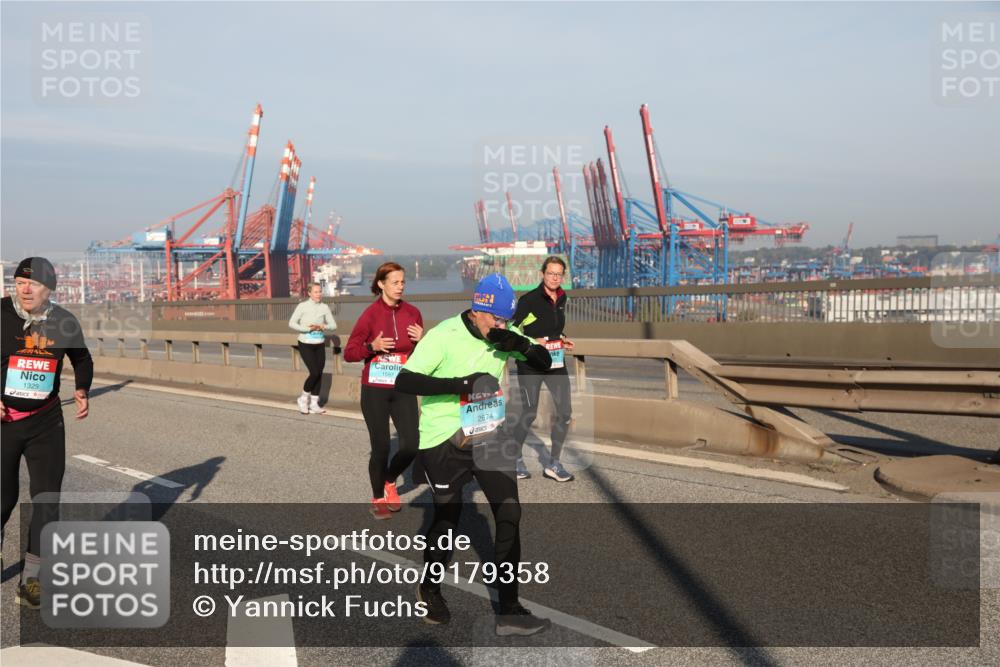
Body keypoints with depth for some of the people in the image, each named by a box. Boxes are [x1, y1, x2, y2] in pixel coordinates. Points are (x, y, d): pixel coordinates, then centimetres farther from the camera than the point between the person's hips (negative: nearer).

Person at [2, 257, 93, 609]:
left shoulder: (64, 322, -3)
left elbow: (82, 359, 15)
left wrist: (82, 390, -2)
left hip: (46, 421, 2)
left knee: (47, 498, -1)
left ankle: (31, 579, 9)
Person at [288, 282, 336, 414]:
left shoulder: (324, 307, 2)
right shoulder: (303, 306, -7)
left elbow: (333, 325, 2)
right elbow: (292, 323, -10)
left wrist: (322, 327, -17)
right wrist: (308, 329, -20)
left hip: (320, 345, 4)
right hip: (306, 344, -4)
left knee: (319, 374, 4)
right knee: (314, 372, -12)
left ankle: (314, 404, 16)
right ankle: (304, 399, 11)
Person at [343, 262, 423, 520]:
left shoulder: (412, 313, 2)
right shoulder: (370, 314, -9)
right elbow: (349, 353, -7)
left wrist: (422, 341, -10)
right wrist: (372, 346, -23)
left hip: (403, 390, 3)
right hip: (375, 391, -3)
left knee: (412, 445, -4)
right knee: (381, 447, -1)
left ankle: (390, 481, 26)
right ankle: (378, 499, 23)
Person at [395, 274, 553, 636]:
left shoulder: (504, 335, 0)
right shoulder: (444, 336, -17)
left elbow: (544, 363, 5)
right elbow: (404, 381, -24)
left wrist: (523, 345, -16)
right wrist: (458, 384, -32)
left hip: (489, 436, 5)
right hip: (443, 441, -5)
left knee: (509, 513, -3)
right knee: (447, 517, 9)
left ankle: (509, 610, 6)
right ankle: (430, 589, 37)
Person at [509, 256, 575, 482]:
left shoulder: (562, 299, 8)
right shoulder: (529, 300, -13)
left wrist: (562, 340, 6)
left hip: (555, 362, 6)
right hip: (530, 364, -6)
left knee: (564, 410, -1)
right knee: (529, 413, 2)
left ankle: (553, 464, 11)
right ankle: (515, 458, 25)